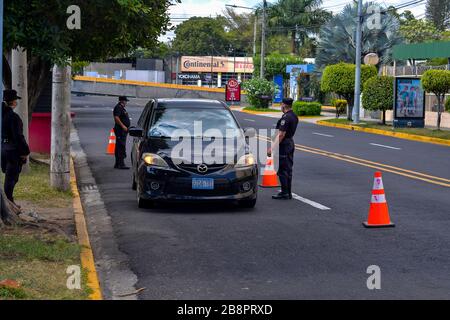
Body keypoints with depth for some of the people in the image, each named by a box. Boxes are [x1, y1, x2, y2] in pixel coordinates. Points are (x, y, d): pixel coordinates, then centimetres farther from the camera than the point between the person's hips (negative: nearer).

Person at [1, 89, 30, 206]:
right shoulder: (13, 117, -19)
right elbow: (18, 136, -20)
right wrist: (24, 151, -12)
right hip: (13, 150, -8)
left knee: (9, 176, 19)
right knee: (11, 177, 1)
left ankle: (9, 200, 24)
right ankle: (8, 202, 7)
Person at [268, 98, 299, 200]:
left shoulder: (286, 118, -20)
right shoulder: (294, 116, 11)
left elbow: (281, 135, -25)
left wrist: (272, 148, -24)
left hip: (284, 145, -10)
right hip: (291, 144, 10)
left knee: (282, 170, -4)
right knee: (288, 169, 14)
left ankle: (284, 193, -3)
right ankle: (288, 192, 19)